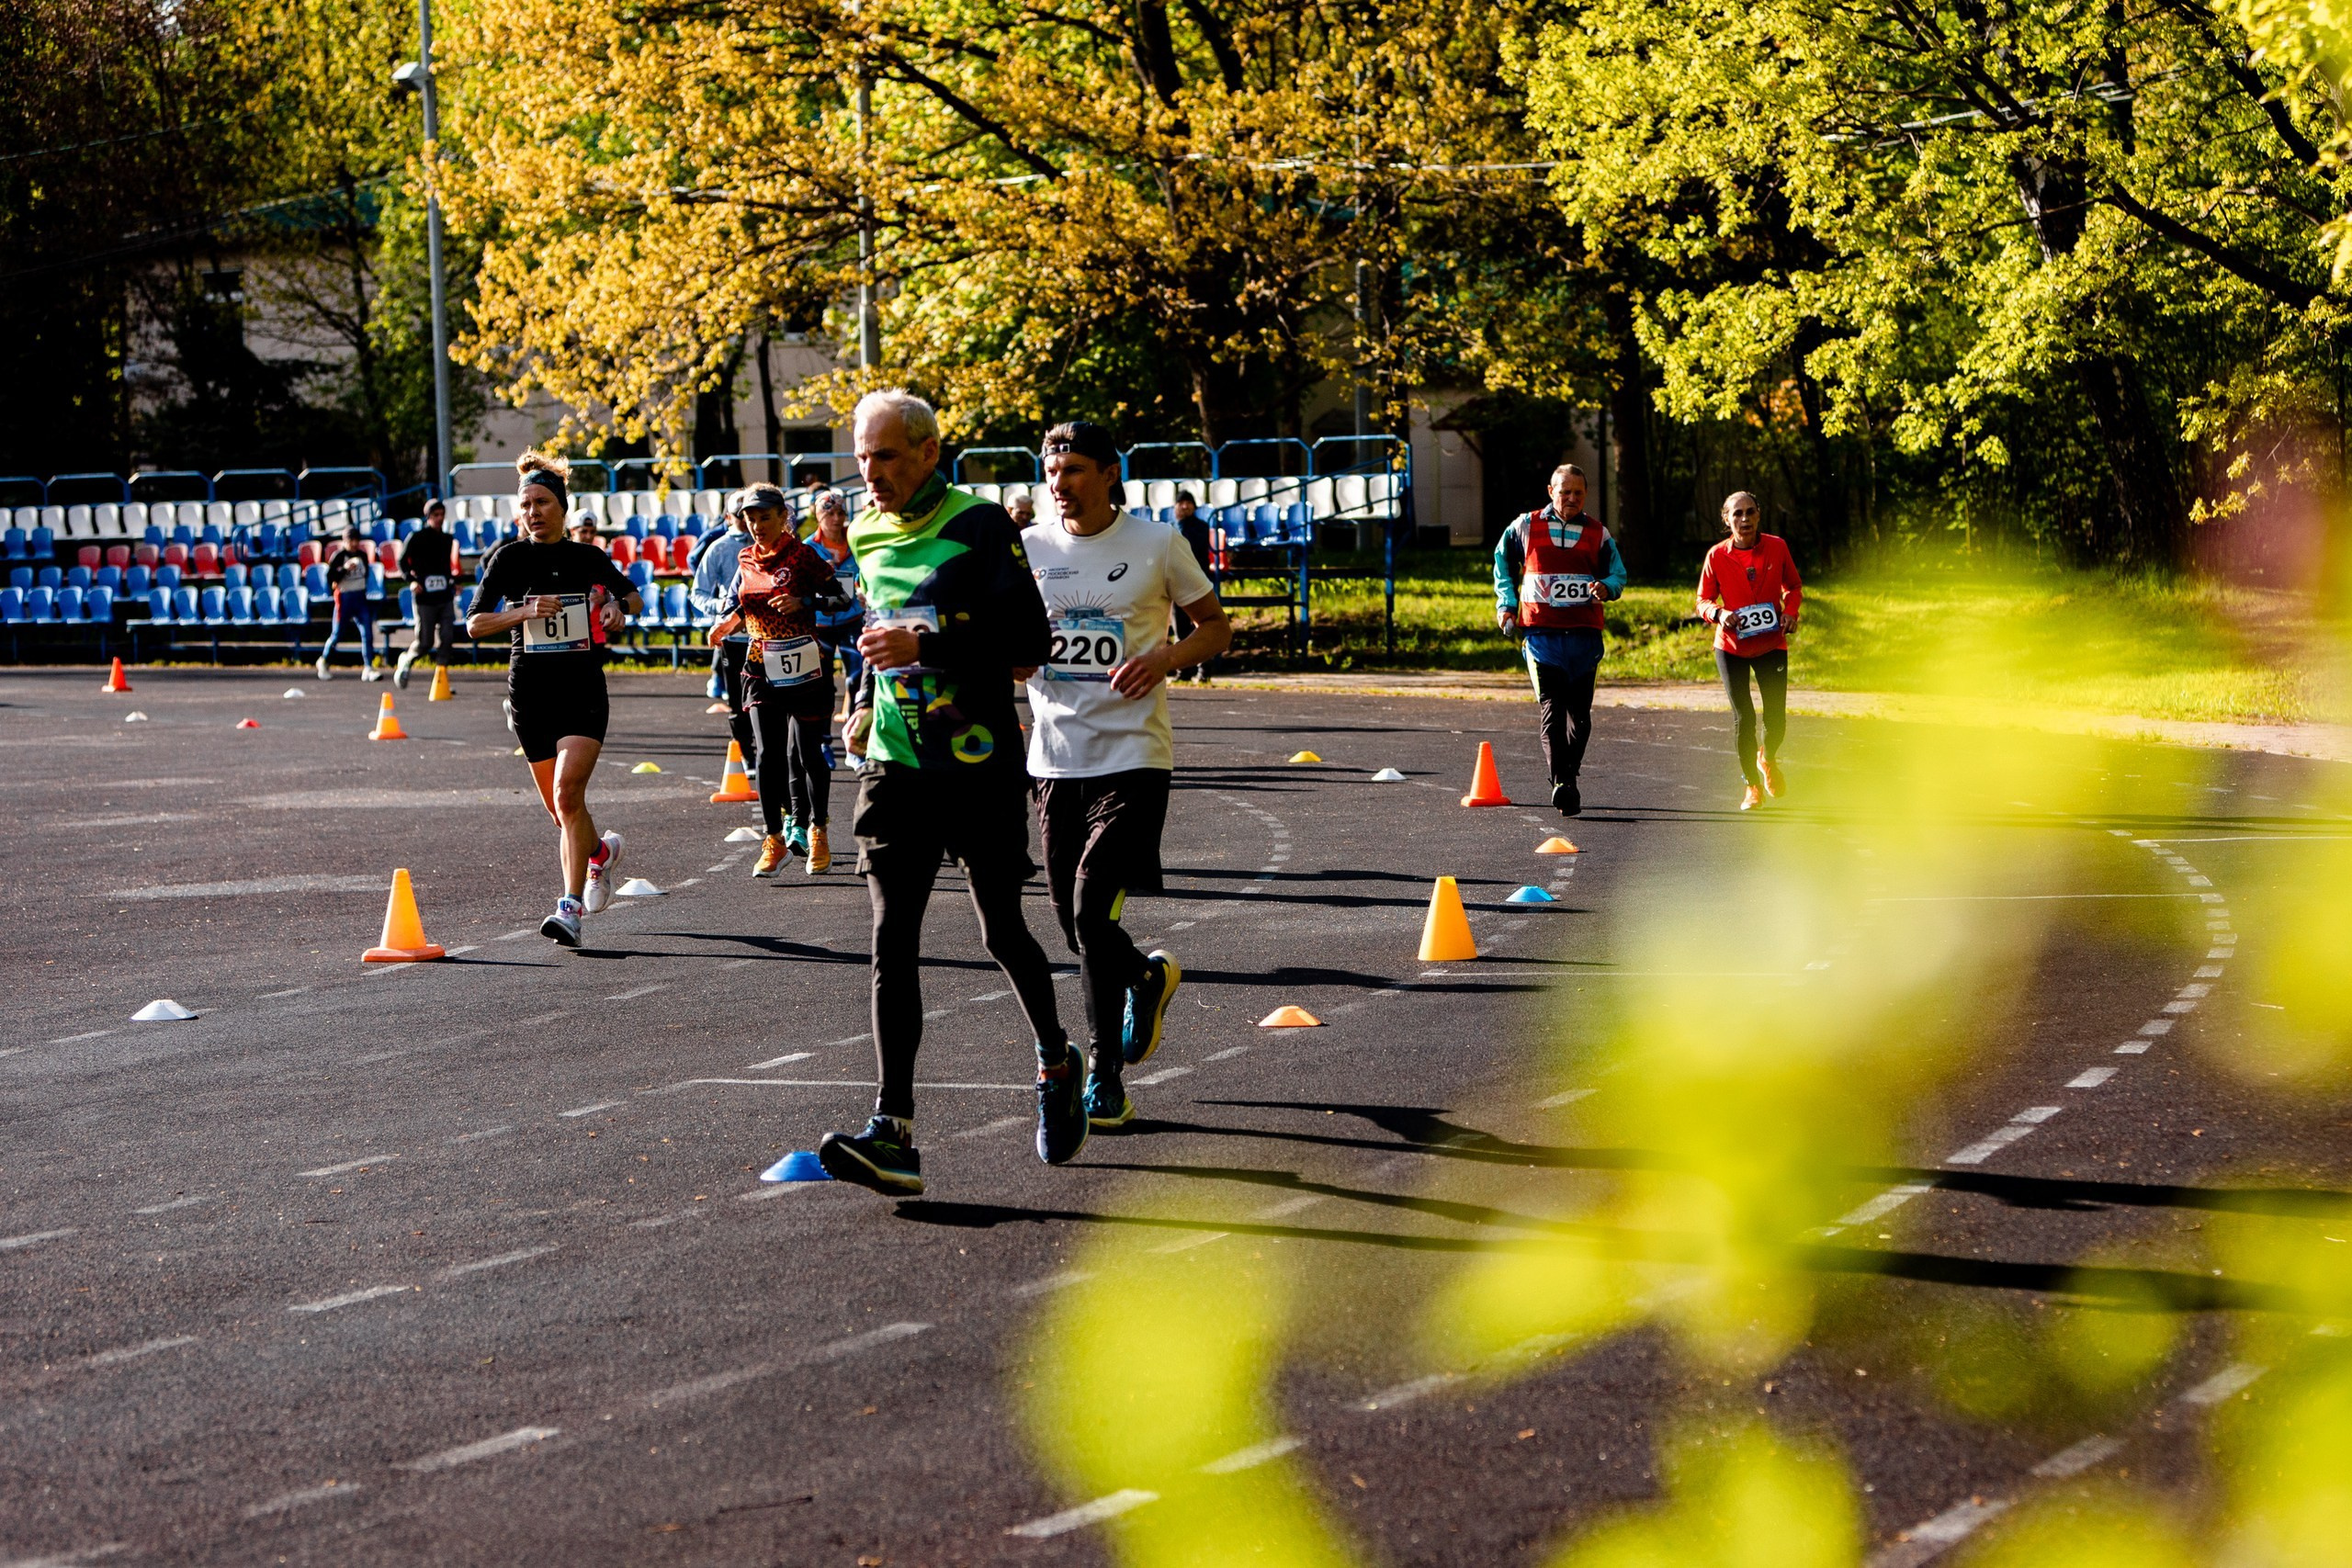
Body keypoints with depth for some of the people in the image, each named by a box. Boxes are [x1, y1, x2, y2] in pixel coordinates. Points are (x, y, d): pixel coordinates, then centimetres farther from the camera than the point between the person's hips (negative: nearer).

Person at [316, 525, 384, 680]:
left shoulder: (362, 555, 9)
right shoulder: (338, 556, -7)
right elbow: (330, 577, -13)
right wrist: (344, 569, -25)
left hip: (360, 598, 4)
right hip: (343, 598, -4)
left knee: (367, 633, -7)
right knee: (337, 634, 4)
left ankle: (368, 667, -7)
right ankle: (323, 662, 27)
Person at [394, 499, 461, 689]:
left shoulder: (447, 540, 14)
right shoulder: (416, 538, -2)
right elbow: (402, 561, -3)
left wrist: (453, 582, 14)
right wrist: (412, 580, -17)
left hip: (445, 597, 5)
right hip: (425, 598, -5)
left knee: (447, 638, -4)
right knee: (425, 642, -3)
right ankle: (406, 662, 26)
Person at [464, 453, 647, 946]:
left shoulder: (589, 558, 4)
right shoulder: (508, 559, 1)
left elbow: (632, 597, 20)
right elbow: (474, 624, -3)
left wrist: (619, 607, -3)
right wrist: (524, 612, -18)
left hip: (583, 692, -2)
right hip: (530, 695, 2)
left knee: (568, 794, -20)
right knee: (561, 809, 9)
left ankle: (571, 907, -22)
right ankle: (601, 850, 42)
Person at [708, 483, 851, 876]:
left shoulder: (802, 555, -5)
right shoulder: (746, 560, 10)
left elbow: (838, 596, -4)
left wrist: (803, 603, -19)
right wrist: (725, 624, 2)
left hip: (803, 666, -4)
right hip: (762, 667, 4)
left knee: (805, 751, -1)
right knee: (767, 755, -1)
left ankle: (816, 833, 14)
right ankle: (775, 839, 4)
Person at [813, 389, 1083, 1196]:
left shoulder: (981, 526, -9)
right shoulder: (866, 538, 11)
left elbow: (1028, 639, -16)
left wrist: (925, 645, -21)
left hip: (981, 766, -4)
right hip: (896, 767, 4)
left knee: (1003, 932, 6)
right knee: (892, 941, -8)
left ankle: (1056, 1060, 36)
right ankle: (893, 1134, -13)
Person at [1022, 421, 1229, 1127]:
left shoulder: (1157, 544, -2)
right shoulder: (1028, 548, 6)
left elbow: (1216, 625, 7)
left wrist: (1166, 657, -12)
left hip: (1130, 754, -4)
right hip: (1056, 757, 4)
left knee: (1093, 911, -15)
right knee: (1077, 928, 8)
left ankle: (1103, 1076, -4)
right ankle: (1148, 976, 40)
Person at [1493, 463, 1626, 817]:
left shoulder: (1599, 534, 11)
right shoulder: (1525, 527, 7)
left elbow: (1618, 574, 14)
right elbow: (1503, 561, 21)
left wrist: (1606, 588, -10)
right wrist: (1506, 604, 11)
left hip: (1585, 635, 2)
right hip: (1541, 634, -2)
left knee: (1579, 714, 6)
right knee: (1551, 709, -15)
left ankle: (1568, 779, 22)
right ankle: (1560, 782, -24)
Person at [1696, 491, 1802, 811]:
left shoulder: (1777, 547, -4)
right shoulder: (1717, 556, -7)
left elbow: (1794, 587, 9)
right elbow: (1703, 601, 1)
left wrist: (1790, 611, -10)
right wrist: (1718, 614, -21)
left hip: (1772, 644, 1)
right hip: (1731, 647, -1)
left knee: (1775, 719, -1)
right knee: (1743, 718, -2)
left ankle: (1768, 759, 34)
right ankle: (1753, 786, 16)